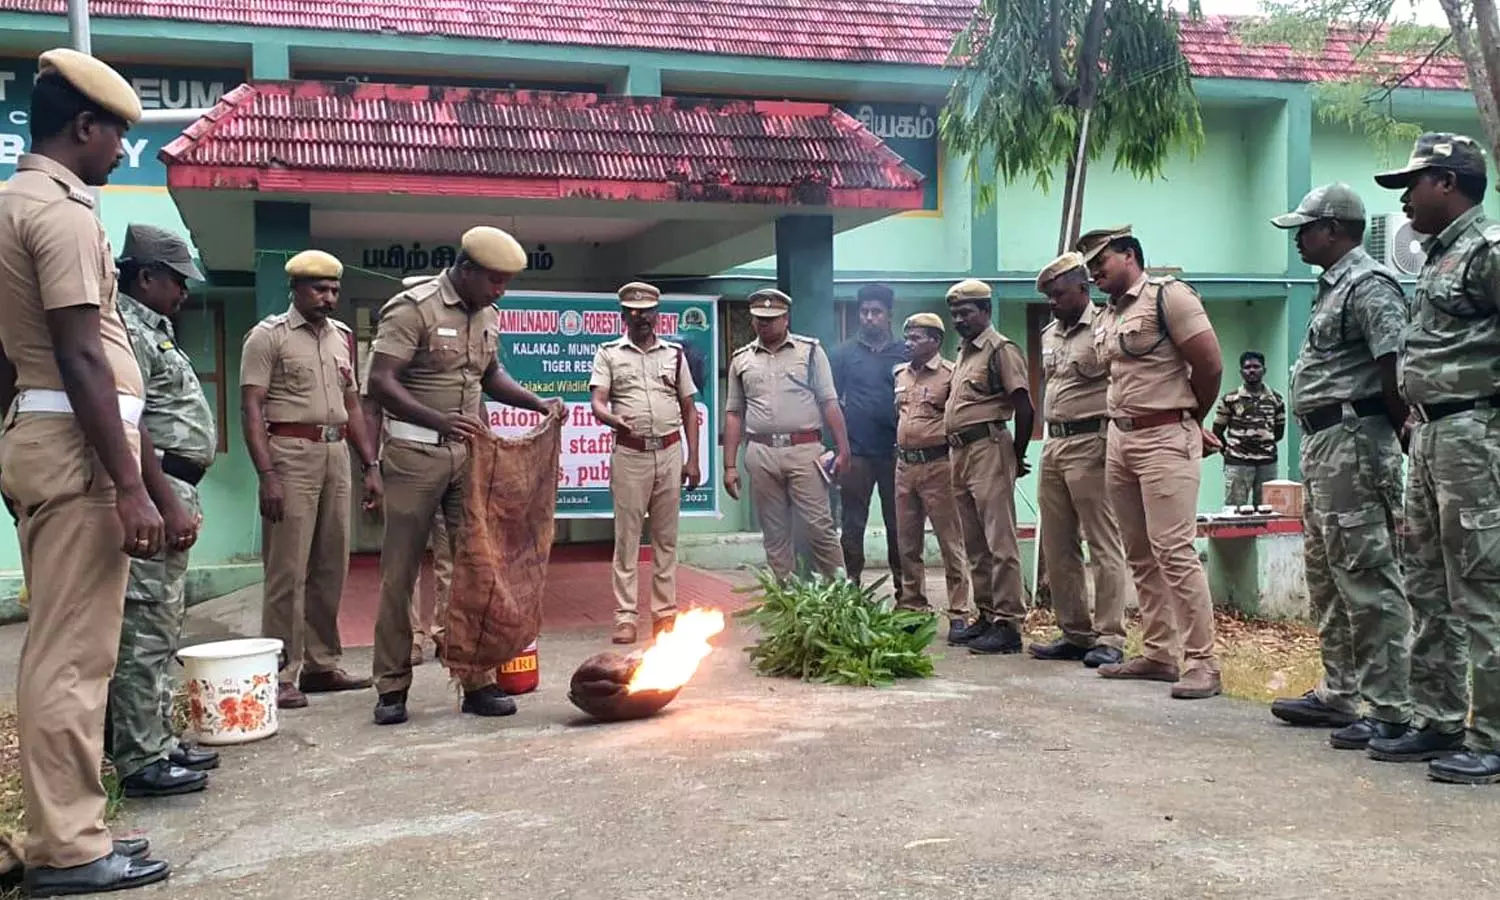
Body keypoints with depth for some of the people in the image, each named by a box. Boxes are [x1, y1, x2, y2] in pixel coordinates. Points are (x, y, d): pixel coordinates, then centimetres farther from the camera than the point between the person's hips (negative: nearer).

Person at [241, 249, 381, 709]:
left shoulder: (343, 337, 16)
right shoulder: (268, 336, -2)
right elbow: (252, 410, -8)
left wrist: (370, 466, 14)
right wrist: (267, 475, -17)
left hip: (335, 453, 6)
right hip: (291, 452, -6)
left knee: (330, 567, 9)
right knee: (288, 569, -6)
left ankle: (322, 664, 19)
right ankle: (281, 675, -1)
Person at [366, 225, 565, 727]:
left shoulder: (488, 317, 11)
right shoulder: (413, 309, -11)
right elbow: (380, 382, -18)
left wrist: (538, 403, 10)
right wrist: (440, 420, -31)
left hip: (471, 454, 6)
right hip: (415, 455, -6)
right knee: (400, 573, 3)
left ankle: (478, 681, 10)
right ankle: (392, 688, 13)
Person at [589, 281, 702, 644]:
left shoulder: (674, 353, 12)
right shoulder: (608, 353, 6)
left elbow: (688, 408, 13)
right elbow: (597, 403, -6)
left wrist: (693, 460, 6)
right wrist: (613, 418, -30)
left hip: (670, 452, 2)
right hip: (630, 453, -2)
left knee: (666, 536, 6)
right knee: (626, 536, -1)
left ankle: (665, 612, 13)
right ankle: (624, 617, 2)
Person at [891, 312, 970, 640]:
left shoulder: (950, 374, -6)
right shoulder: (899, 374, 14)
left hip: (938, 464, -7)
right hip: (904, 464, 7)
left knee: (950, 542, -3)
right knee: (907, 543, 12)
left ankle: (958, 613, 2)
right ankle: (912, 606, 22)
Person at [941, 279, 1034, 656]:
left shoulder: (1001, 349, -8)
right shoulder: (964, 352, 19)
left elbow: (1024, 407, -11)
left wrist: (1017, 457, -7)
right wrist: (955, 451, 15)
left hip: (988, 448, -10)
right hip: (960, 452, 10)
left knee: (1000, 542, -8)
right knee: (975, 544, 13)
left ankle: (1008, 623, -7)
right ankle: (986, 616, 20)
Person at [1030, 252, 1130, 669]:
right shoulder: (1050, 334, 17)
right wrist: (1052, 438, 19)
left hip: (1091, 443, -9)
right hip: (1053, 444, 9)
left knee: (1104, 546, -5)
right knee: (1057, 547, 11)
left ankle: (1109, 638, -1)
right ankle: (1074, 633, 19)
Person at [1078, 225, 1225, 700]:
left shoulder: (1168, 296, -7)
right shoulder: (1104, 318, 16)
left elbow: (1210, 366, -8)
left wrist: (1188, 421, 6)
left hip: (1165, 438, -8)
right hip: (1119, 437, 9)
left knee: (1174, 552, -11)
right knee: (1140, 555, 11)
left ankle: (1202, 663, -6)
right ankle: (1159, 653, 19)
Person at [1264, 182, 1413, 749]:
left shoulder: (1369, 286, -12)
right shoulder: (1332, 287, 20)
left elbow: (1397, 370, -19)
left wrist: (1393, 436, -9)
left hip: (1353, 442, -11)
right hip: (1321, 445, 11)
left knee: (1367, 579, -9)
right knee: (1325, 576, 16)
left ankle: (1391, 711, -4)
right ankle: (1339, 694, 26)